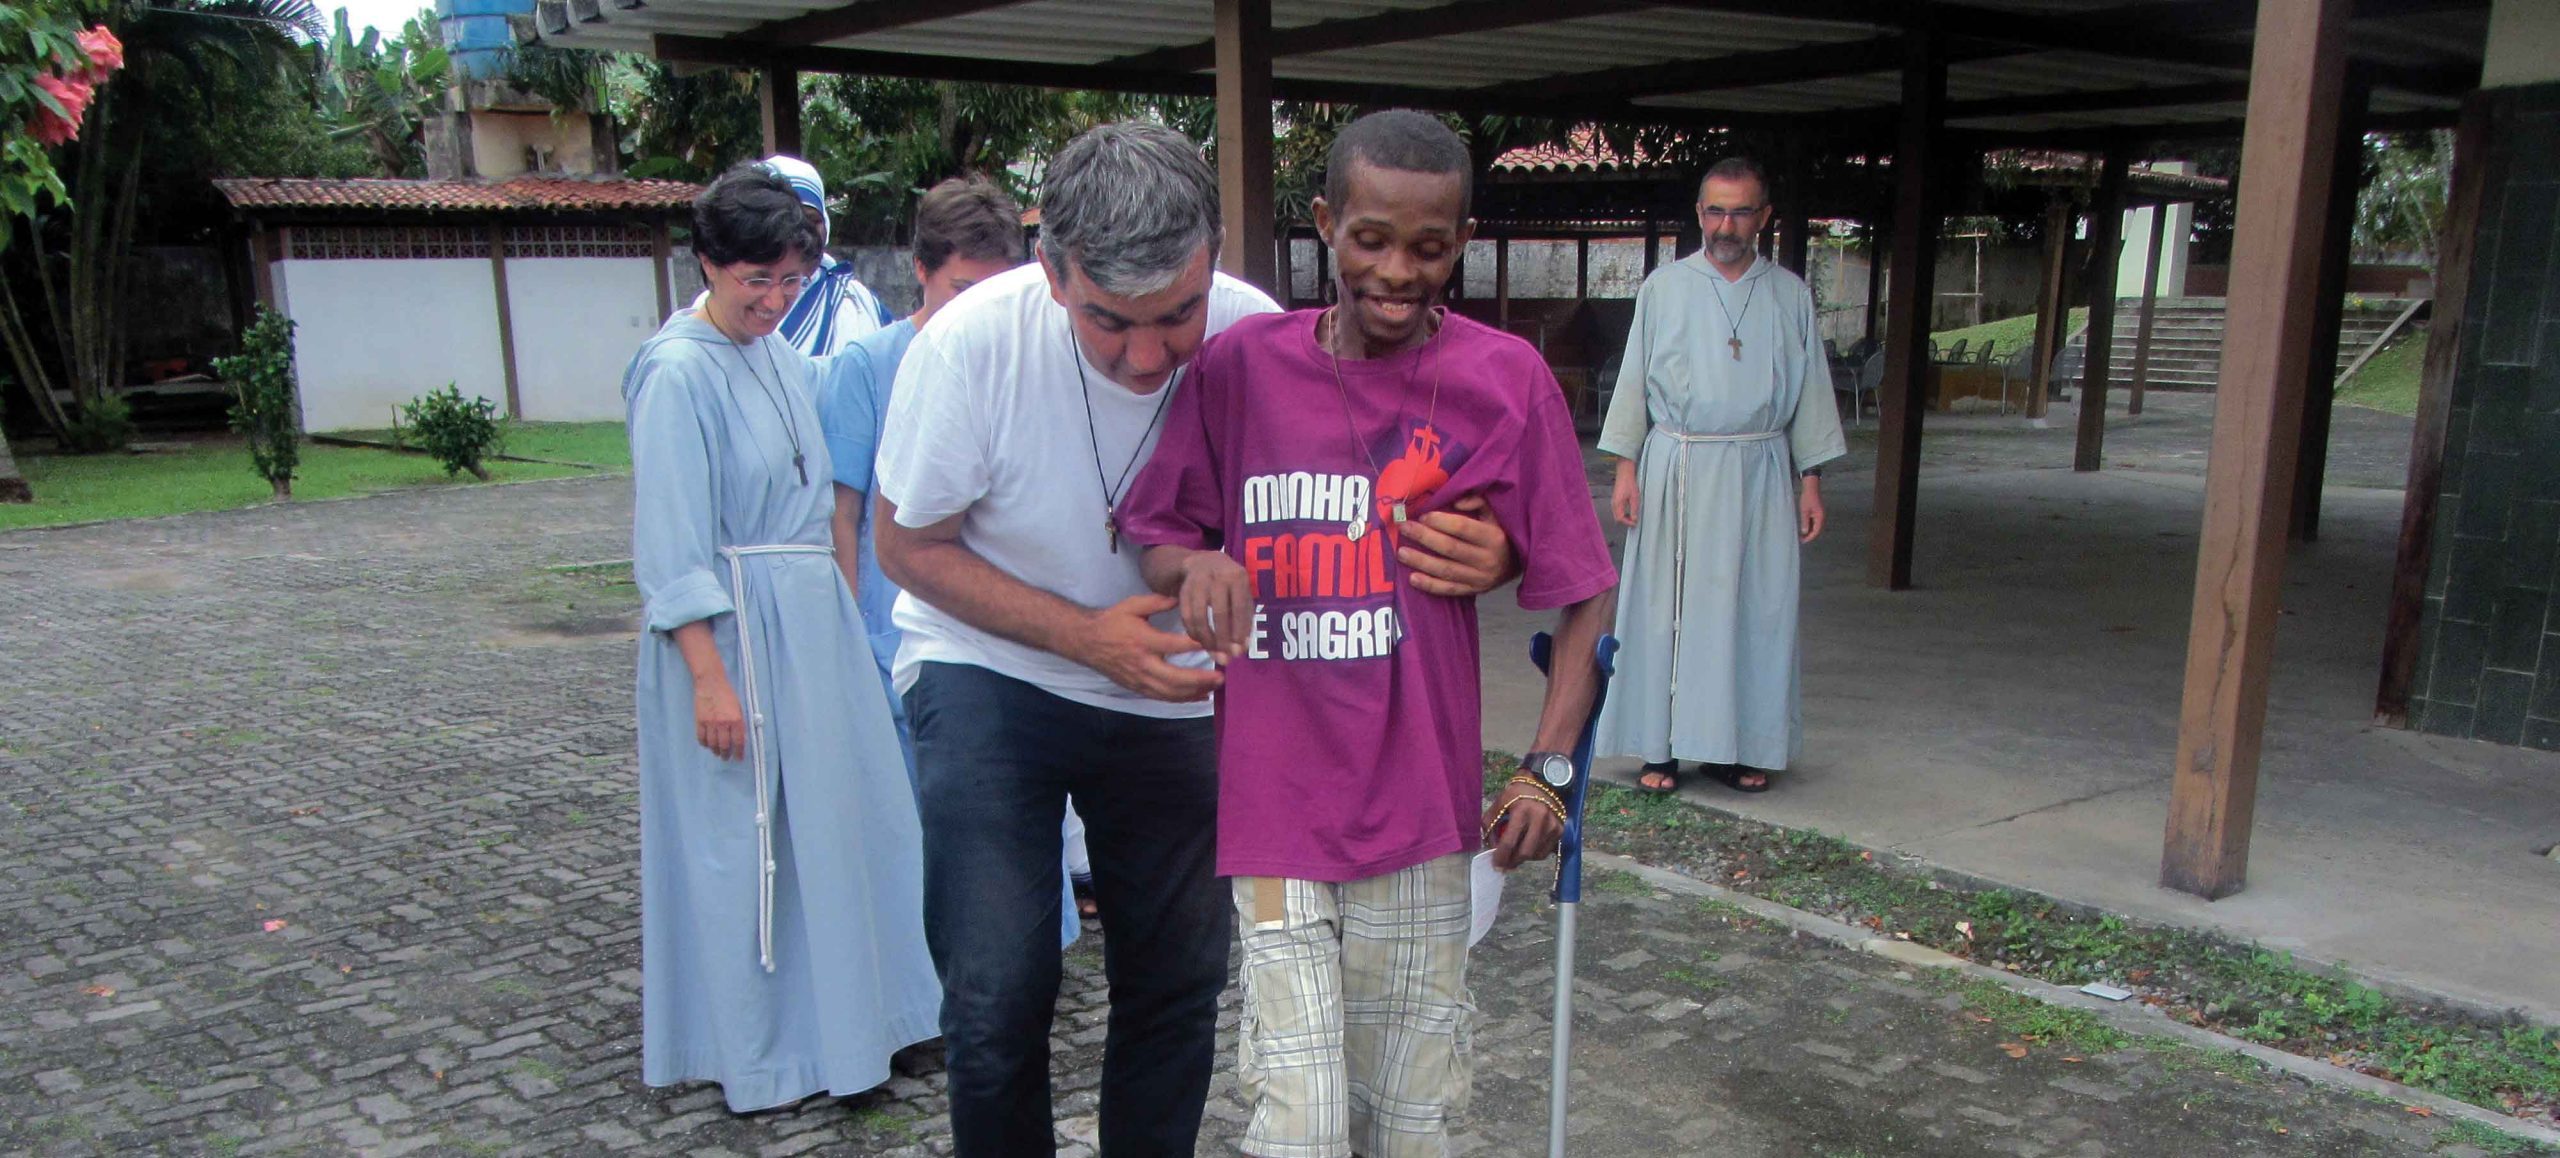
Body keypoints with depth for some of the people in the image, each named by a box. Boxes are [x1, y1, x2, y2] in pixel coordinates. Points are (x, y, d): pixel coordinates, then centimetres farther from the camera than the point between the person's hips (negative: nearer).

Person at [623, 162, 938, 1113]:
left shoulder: (780, 354, 9)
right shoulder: (679, 373, -14)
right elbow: (672, 548, -17)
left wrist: (841, 615, 13)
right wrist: (710, 676, -20)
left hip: (811, 621, 8)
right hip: (732, 631, -8)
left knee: (831, 817, 14)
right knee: (740, 835, 4)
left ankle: (838, 1013, 32)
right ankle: (749, 1045, 20)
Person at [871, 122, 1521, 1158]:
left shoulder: (1258, 339, -21)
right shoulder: (973, 342, -24)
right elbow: (909, 544, -11)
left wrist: (1473, 552, -35)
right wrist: (1082, 634, -25)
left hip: (1168, 684, 2)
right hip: (988, 669, -2)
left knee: (1180, 976, 9)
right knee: (997, 993, -10)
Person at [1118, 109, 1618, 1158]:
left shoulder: (1505, 379, -3)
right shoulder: (1241, 364, 0)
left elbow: (1584, 592, 1)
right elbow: (1151, 540, 10)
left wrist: (1546, 771, -8)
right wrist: (1197, 564, -14)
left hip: (1419, 805, 0)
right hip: (1273, 801, 0)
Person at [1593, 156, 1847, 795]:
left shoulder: (1790, 295, 7)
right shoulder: (1664, 287, 4)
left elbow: (1811, 391, 10)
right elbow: (1634, 380, 5)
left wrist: (1811, 482, 6)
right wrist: (1626, 468, -2)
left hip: (1760, 474, 1)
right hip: (1676, 470, -1)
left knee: (1757, 610, 3)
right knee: (1666, 607, 0)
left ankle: (1741, 745, 14)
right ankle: (1662, 747, 8)